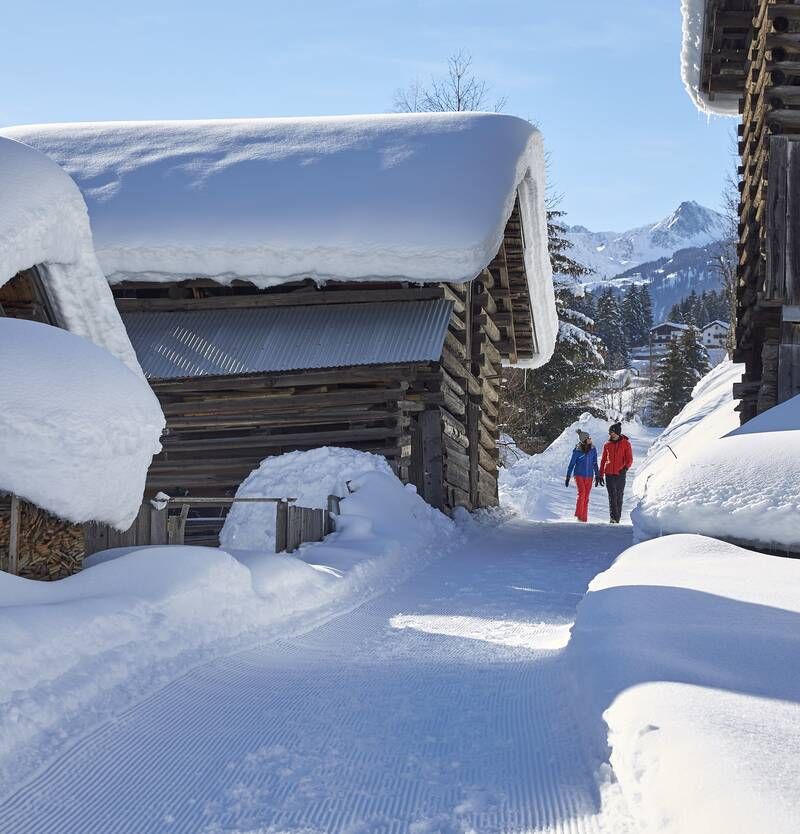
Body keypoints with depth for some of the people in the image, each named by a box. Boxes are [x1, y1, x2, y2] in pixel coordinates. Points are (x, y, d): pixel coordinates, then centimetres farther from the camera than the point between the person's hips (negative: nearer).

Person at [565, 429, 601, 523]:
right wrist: (568, 477, -2)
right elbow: (571, 464, -2)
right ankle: (578, 515, -12)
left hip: (589, 476, 3)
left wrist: (597, 475, 10)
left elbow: (595, 463, 9)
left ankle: (584, 517, 11)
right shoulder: (577, 451, -10)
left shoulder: (593, 449, -1)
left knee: (586, 497, 5)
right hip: (579, 475, -3)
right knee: (582, 493, -19)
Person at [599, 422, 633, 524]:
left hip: (620, 474, -1)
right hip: (609, 474, 1)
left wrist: (626, 467, -19)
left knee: (619, 496, 5)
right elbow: (603, 460, 16)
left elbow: (629, 459, -1)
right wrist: (601, 475, 13)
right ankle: (613, 517, -14)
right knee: (612, 496, -8)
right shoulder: (607, 445, 10)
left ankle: (617, 518, 11)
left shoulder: (626, 444, 3)